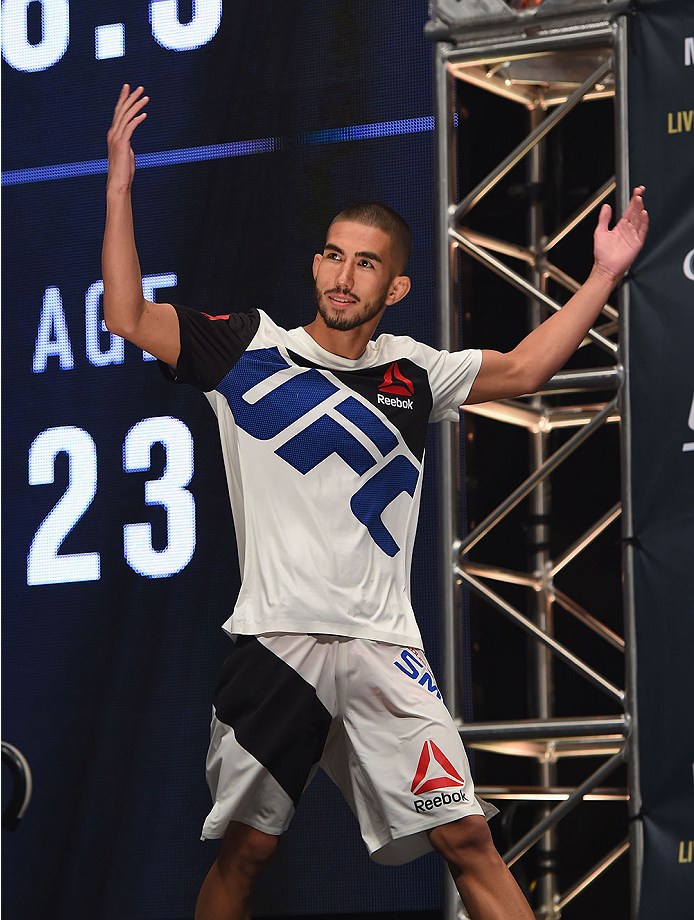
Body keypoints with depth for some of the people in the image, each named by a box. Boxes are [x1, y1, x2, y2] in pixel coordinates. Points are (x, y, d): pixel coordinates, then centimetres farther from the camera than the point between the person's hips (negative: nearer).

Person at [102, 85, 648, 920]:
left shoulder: (412, 373, 13)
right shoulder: (251, 350, 5)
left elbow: (520, 370, 25)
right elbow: (128, 318, -1)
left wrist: (603, 278, 18)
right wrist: (120, 186, -6)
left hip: (380, 647, 2)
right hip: (275, 641, -2)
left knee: (466, 837, -6)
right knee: (244, 850, 4)